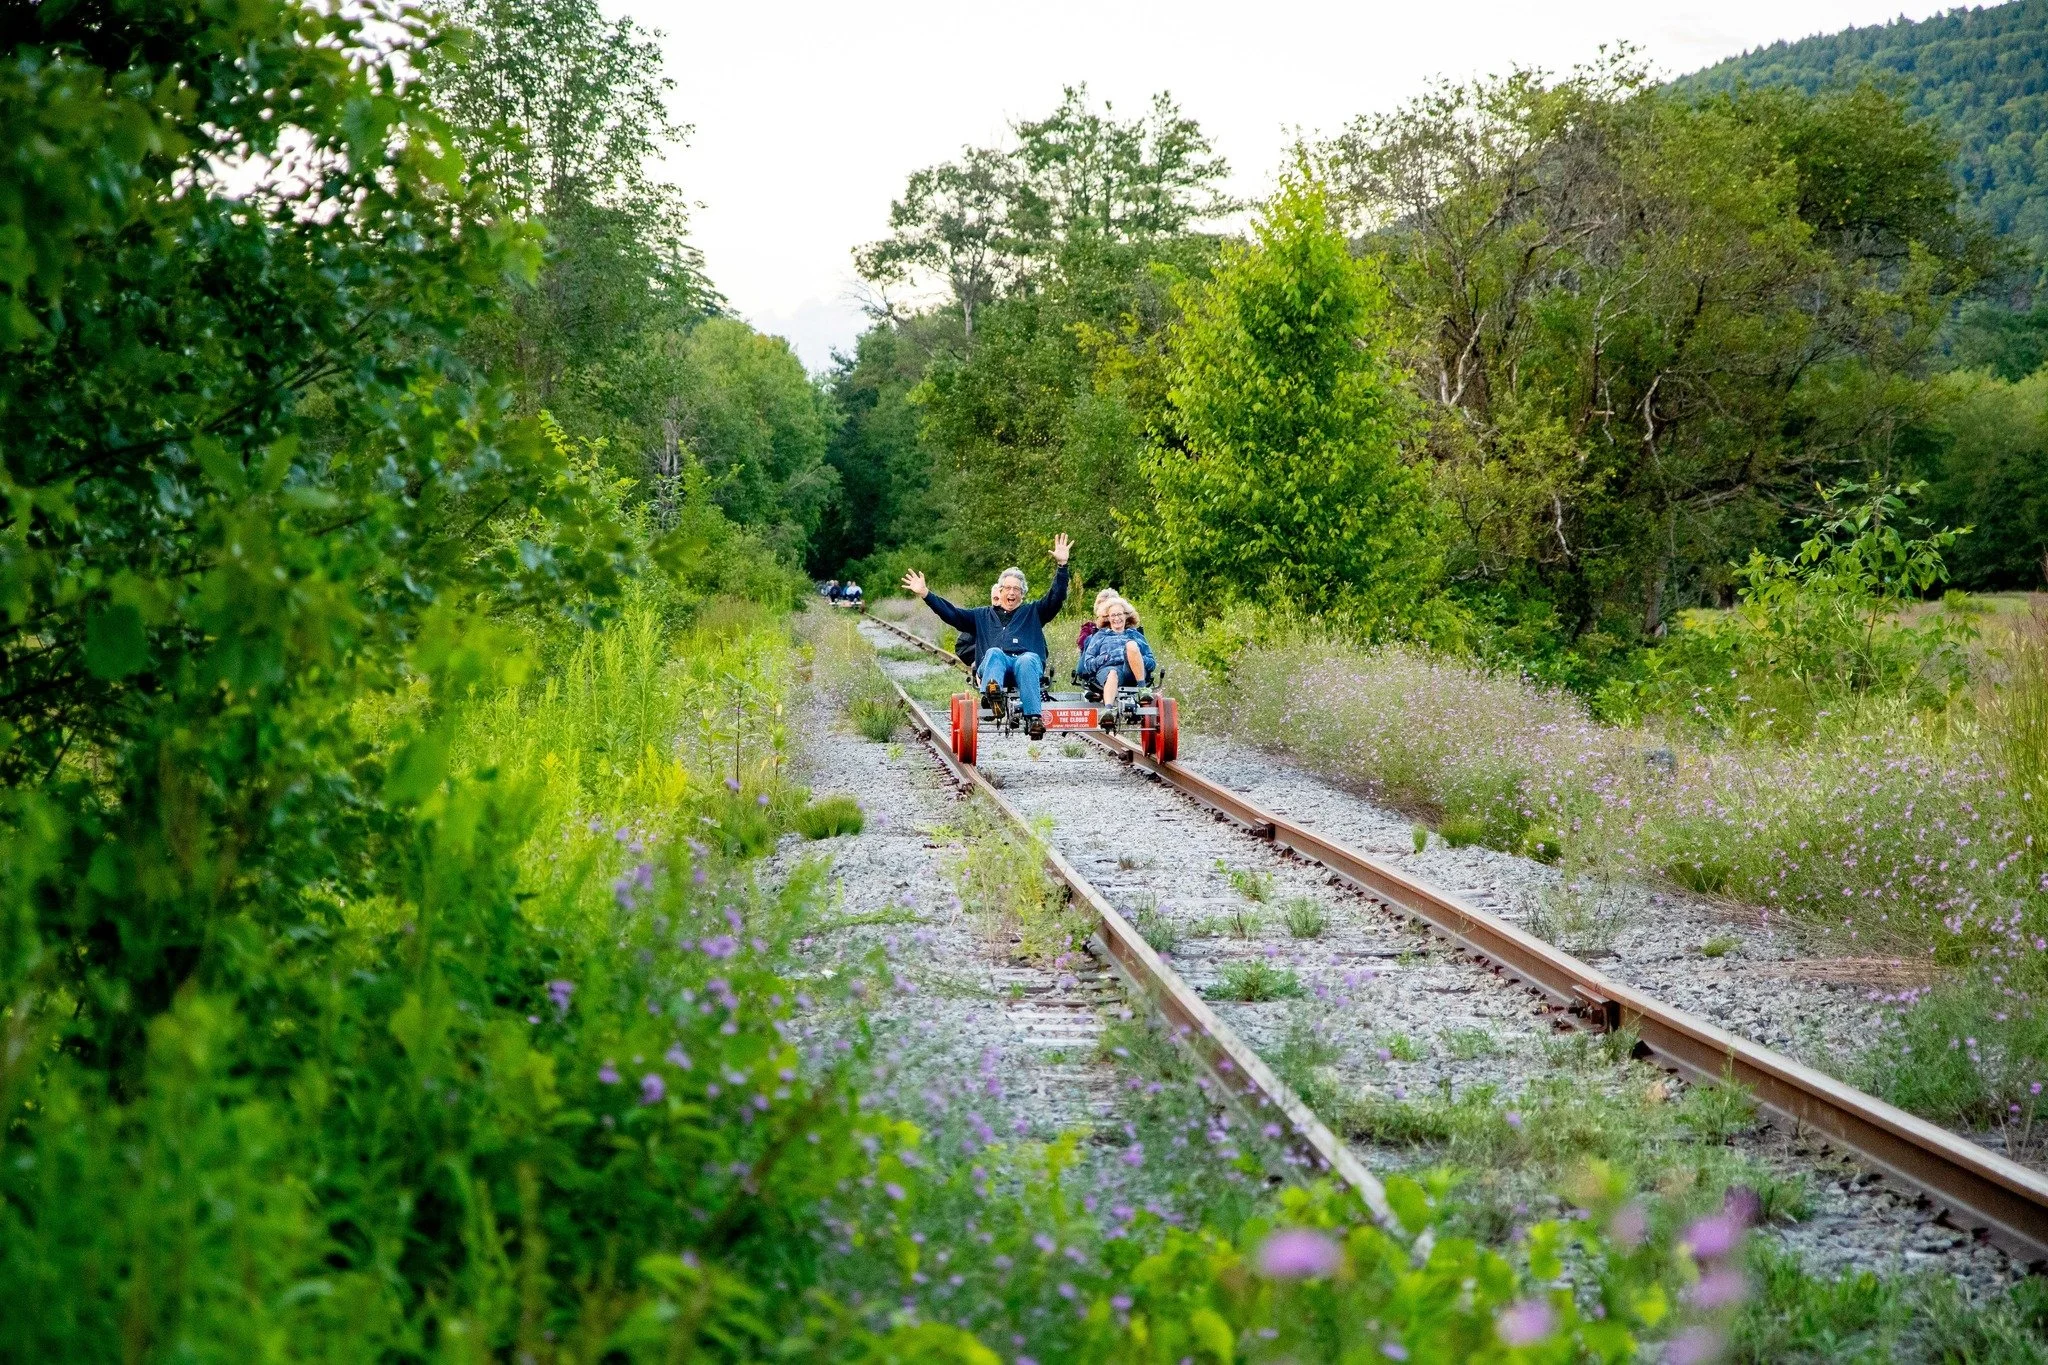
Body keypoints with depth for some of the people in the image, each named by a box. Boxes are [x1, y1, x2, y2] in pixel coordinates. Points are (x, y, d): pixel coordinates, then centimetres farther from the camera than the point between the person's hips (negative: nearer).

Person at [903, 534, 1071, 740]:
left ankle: (1034, 718, -54)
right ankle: (992, 692, -67)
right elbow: (951, 613, 25)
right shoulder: (982, 615, 33)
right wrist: (925, 594, 14)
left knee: (1029, 659, -37)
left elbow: (1056, 598, 18)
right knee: (994, 652, -35)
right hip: (993, 665, 1)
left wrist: (1062, 565, 6)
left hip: (1027, 662, -1)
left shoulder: (1032, 613, 30)